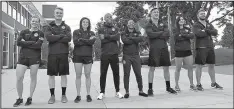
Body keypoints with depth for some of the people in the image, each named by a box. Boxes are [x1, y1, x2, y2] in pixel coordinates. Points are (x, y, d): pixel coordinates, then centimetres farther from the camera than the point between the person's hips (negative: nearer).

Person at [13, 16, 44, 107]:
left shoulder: (40, 33, 6)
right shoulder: (24, 32, 15)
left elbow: (38, 45, -10)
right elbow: (18, 42, -2)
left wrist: (25, 43, -5)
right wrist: (33, 42, -7)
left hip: (35, 57, -2)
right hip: (23, 56, 2)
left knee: (33, 77, 2)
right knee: (19, 78, -4)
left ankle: (30, 98, 16)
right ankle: (20, 98, 13)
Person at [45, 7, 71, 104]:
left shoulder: (66, 27, 11)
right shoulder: (49, 26, 11)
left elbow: (68, 38, -9)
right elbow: (48, 37, -9)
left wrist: (55, 38, -10)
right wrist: (61, 36, -10)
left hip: (63, 53, 0)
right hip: (52, 53, 0)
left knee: (63, 74, 4)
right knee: (51, 75, 3)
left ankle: (63, 95, 15)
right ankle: (52, 95, 15)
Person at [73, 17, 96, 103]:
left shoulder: (91, 33, 11)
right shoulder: (76, 32, 8)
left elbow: (92, 42, -9)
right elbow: (75, 42, -10)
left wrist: (81, 39, -10)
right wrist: (87, 40, -10)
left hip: (88, 56, 1)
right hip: (78, 56, -1)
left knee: (87, 75, 3)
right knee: (78, 75, 1)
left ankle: (88, 94, 12)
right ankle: (78, 95, 9)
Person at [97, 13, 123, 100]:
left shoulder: (115, 29, 14)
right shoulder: (101, 29, 8)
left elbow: (117, 37, -7)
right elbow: (102, 40, -9)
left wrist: (106, 36, -13)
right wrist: (112, 37, -8)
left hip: (114, 54, 2)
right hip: (105, 54, -2)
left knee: (116, 73, 6)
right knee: (103, 74, 2)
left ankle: (117, 91, 17)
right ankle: (102, 92, 13)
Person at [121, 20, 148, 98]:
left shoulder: (137, 33, 14)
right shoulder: (124, 33, 8)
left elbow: (141, 39, -9)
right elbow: (125, 40, -14)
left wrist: (131, 38, -10)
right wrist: (136, 40, -6)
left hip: (136, 55, 2)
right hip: (126, 56, -2)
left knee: (138, 74, 5)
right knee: (126, 74, 1)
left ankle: (141, 91, 16)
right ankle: (127, 92, 10)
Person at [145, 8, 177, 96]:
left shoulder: (163, 24, 16)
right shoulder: (148, 26, 6)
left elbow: (167, 35, -2)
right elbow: (150, 34, -15)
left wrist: (156, 35, -10)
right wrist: (162, 33, -5)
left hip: (164, 48, 4)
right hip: (154, 49, -4)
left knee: (166, 68, 8)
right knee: (152, 69, -3)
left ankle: (168, 87, 22)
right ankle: (150, 89, 5)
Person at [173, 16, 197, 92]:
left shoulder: (187, 28, 12)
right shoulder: (175, 30, 1)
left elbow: (192, 36, -5)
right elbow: (177, 38, -16)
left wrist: (183, 35, -14)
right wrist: (187, 36, -9)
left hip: (188, 51, 4)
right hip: (179, 51, -3)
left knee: (190, 68, 4)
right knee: (178, 69, 2)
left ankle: (192, 84, 16)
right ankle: (176, 85, 12)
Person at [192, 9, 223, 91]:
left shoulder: (209, 25, 17)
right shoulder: (195, 25, 0)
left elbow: (215, 32, -1)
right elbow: (200, 34, -19)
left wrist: (206, 30, -15)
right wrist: (210, 32, -5)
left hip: (210, 47, 6)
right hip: (200, 48, -6)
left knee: (211, 65, 12)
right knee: (199, 66, -3)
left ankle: (213, 83, 24)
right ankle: (198, 84, 5)